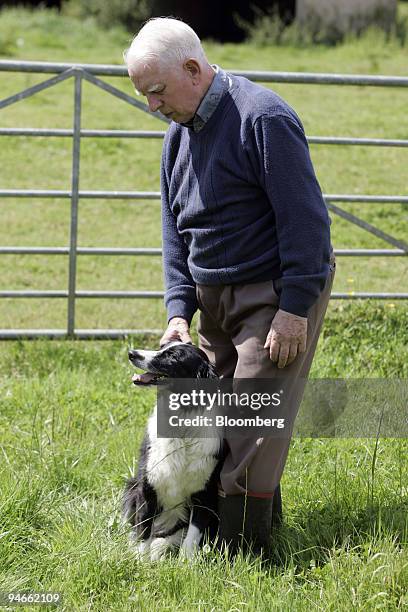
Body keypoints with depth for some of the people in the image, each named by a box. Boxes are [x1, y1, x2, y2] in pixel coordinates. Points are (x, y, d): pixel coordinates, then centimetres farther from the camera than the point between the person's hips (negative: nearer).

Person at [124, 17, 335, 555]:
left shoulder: (263, 119, -17)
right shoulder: (178, 134, 10)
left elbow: (305, 218, -19)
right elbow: (176, 229, 15)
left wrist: (295, 308, -21)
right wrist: (178, 310, 4)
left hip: (277, 295, -8)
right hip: (216, 300, 9)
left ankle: (242, 548, -7)